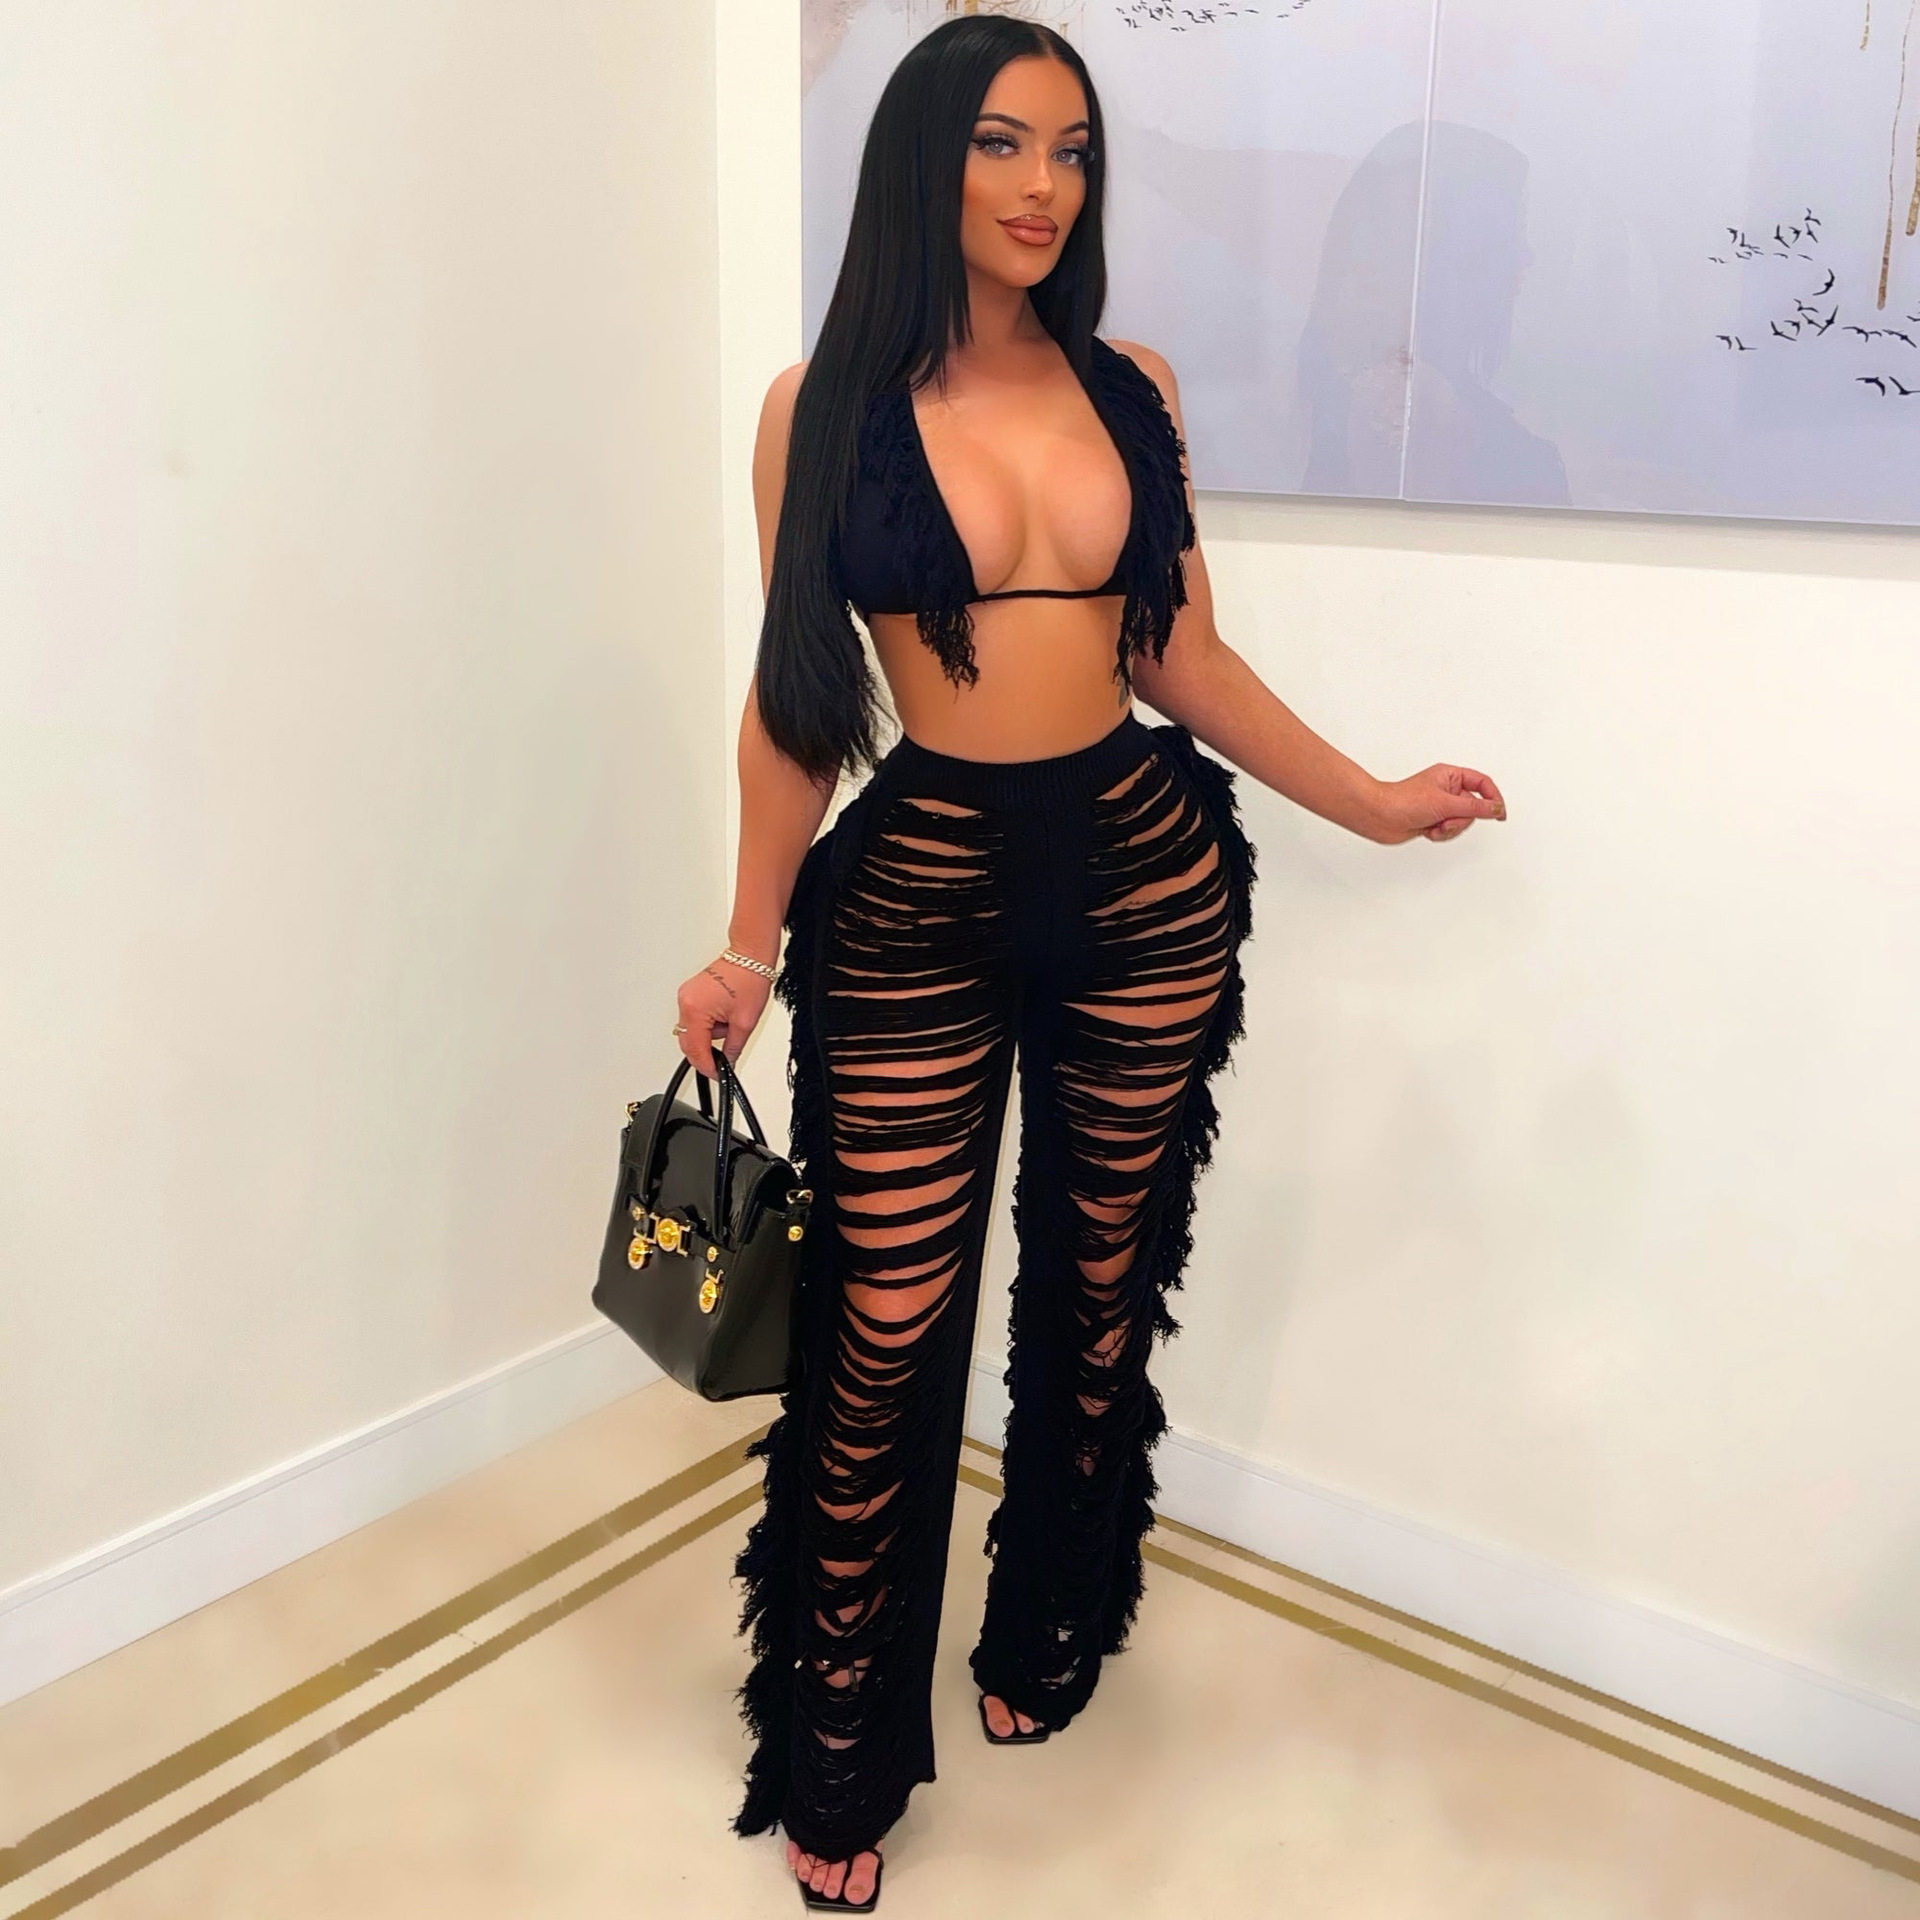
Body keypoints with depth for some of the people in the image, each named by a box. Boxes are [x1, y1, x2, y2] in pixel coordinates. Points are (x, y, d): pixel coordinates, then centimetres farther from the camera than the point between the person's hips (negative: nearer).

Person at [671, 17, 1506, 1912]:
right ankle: (836, 1758, 19)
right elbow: (794, 697, 0)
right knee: (883, 1335, -1)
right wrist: (749, 945, -1)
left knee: (1100, 1289, 14)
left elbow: (1184, 653, 10)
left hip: (1147, 881, 4)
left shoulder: (1133, 387, 7)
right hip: (915, 899, -3)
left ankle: (1045, 1637, 39)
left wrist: (1370, 800, 9)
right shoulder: (827, 403, -1)